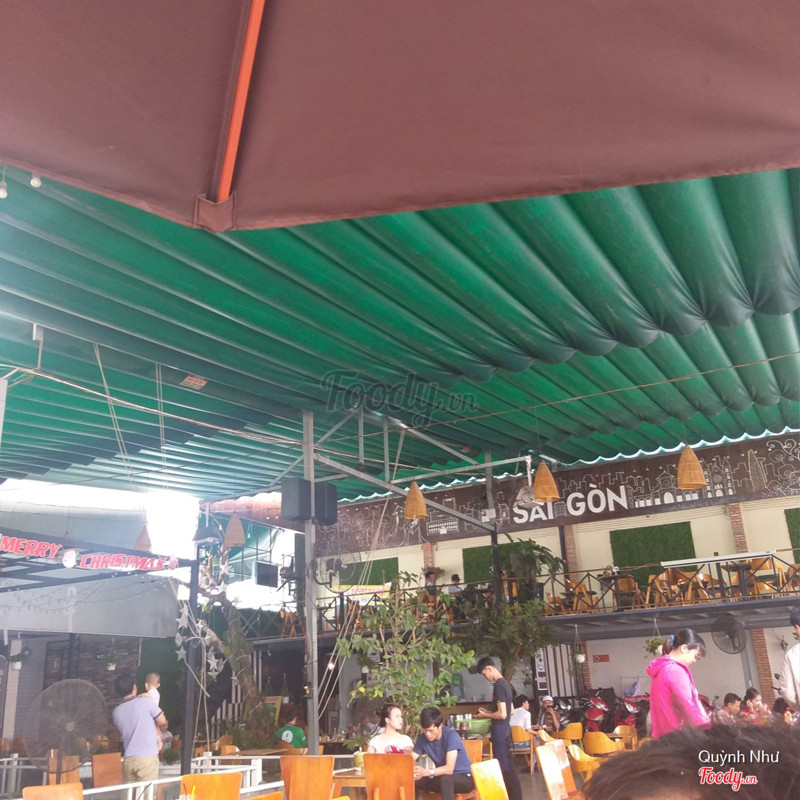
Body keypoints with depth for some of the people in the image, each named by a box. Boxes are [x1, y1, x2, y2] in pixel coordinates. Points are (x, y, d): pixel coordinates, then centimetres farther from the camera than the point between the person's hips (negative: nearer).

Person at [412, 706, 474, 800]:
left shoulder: (451, 735, -23)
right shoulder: (422, 739, -6)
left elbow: (449, 769, -30)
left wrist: (426, 772, -45)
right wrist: (415, 769, -32)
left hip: (465, 778, -5)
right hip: (442, 777, 5)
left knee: (445, 778, -38)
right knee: (414, 780, -17)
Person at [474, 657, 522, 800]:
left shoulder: (498, 686, -18)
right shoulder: (506, 684, 12)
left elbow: (502, 714, -22)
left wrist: (485, 715, -8)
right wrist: (488, 712, 16)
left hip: (500, 730, -10)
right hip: (505, 729, 10)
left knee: (506, 767, -4)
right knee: (507, 765, 14)